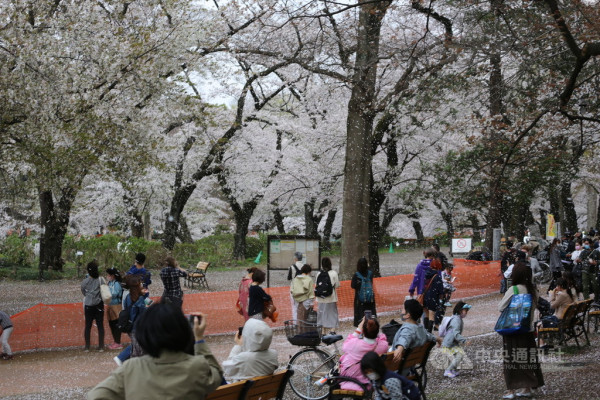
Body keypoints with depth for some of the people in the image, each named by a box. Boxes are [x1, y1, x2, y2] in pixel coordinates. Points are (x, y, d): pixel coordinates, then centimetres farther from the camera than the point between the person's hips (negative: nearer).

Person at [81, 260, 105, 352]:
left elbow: (83, 292, 7)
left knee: (88, 326, 8)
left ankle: (87, 347, 9)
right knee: (100, 325, 5)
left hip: (88, 306, 0)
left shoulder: (84, 282, -7)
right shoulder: (101, 280, -10)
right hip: (99, 305, 0)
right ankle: (101, 346, 5)